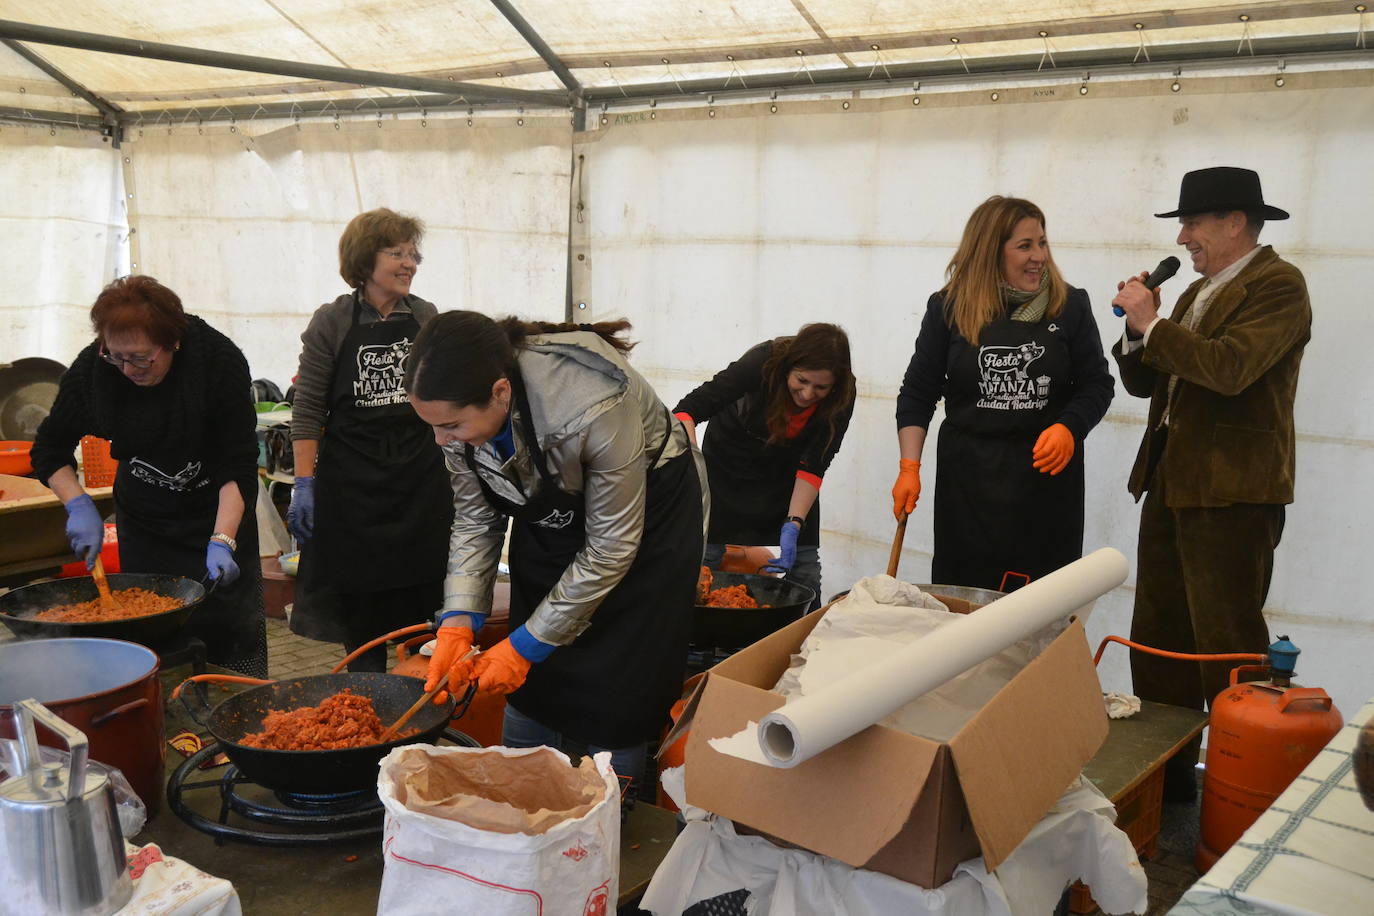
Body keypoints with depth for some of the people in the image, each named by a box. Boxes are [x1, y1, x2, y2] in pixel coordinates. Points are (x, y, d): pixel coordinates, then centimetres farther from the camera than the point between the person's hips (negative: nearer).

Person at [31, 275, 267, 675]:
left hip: (220, 512, -2)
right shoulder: (93, 367, -15)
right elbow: (49, 449, -1)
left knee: (234, 627, -1)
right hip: (144, 519, 3)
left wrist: (222, 540, -32)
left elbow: (239, 466, -21)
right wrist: (79, 506, -17)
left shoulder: (219, 360, -23)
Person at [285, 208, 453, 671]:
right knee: (359, 609, 6)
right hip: (352, 482, -2)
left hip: (420, 477, 3)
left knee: (421, 602, 6)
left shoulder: (424, 317, 6)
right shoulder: (332, 322, -4)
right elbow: (308, 410, -4)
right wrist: (304, 484, -9)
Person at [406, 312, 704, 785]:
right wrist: (458, 622, -21)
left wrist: (525, 645, -22)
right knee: (528, 687, 7)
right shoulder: (462, 406, -21)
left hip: (647, 509, -5)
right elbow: (474, 522, -7)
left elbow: (610, 548, -27)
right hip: (549, 512, 5)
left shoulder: (596, 408, -40)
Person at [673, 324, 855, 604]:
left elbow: (813, 466, -20)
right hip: (729, 465, -2)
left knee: (802, 568, -4)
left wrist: (793, 525, -30)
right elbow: (687, 409, -38)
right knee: (709, 556, -3)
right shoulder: (765, 362, -33)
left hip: (785, 474, 2)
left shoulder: (841, 396, -25)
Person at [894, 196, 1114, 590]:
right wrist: (909, 468, -3)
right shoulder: (949, 307, 1)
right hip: (968, 475, 0)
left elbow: (1096, 383, 6)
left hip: (1048, 475, 0)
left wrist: (1069, 427, -14)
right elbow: (918, 392, 5)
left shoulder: (1070, 305, 1)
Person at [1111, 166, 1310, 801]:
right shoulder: (1200, 291, 19)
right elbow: (1146, 382, 18)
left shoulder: (1277, 285, -8)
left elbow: (1231, 367, -25)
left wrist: (1152, 324, -14)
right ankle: (1165, 771, 23)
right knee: (1157, 636, 12)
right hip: (1171, 481, 9)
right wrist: (1139, 327, 1)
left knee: (1226, 641, -4)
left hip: (1231, 490, -9)